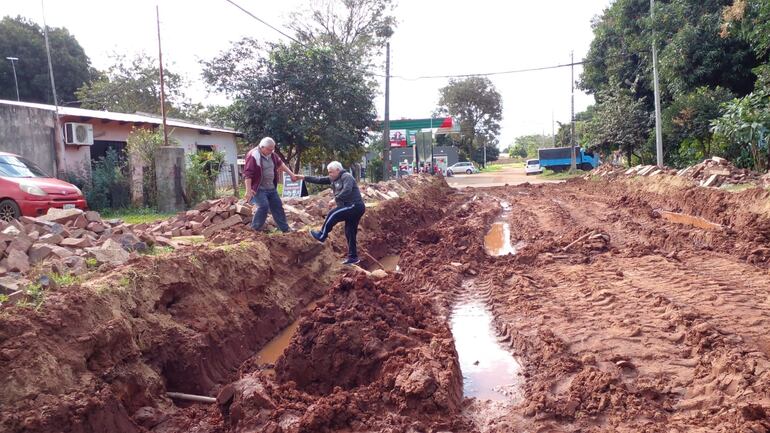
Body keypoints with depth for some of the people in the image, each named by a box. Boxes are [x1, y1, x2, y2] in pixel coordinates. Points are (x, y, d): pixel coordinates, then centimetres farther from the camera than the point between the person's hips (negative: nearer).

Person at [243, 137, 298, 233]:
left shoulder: (271, 154, 5)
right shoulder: (253, 156, -19)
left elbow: (280, 164, 21)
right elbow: (248, 174, -22)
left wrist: (291, 174, 19)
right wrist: (248, 190, -26)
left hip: (271, 188, 8)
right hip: (259, 189, -8)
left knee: (277, 206, 10)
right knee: (264, 206, -21)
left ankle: (285, 228, 20)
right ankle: (255, 229, -4)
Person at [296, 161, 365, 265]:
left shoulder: (347, 177, -13)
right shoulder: (333, 179, 14)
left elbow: (347, 190, -30)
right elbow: (319, 180, 14)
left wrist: (336, 199, -23)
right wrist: (304, 177, 11)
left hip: (355, 206, -10)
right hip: (353, 208, 10)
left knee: (333, 215, -12)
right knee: (350, 233, 9)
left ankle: (321, 236, 3)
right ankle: (353, 257, 13)